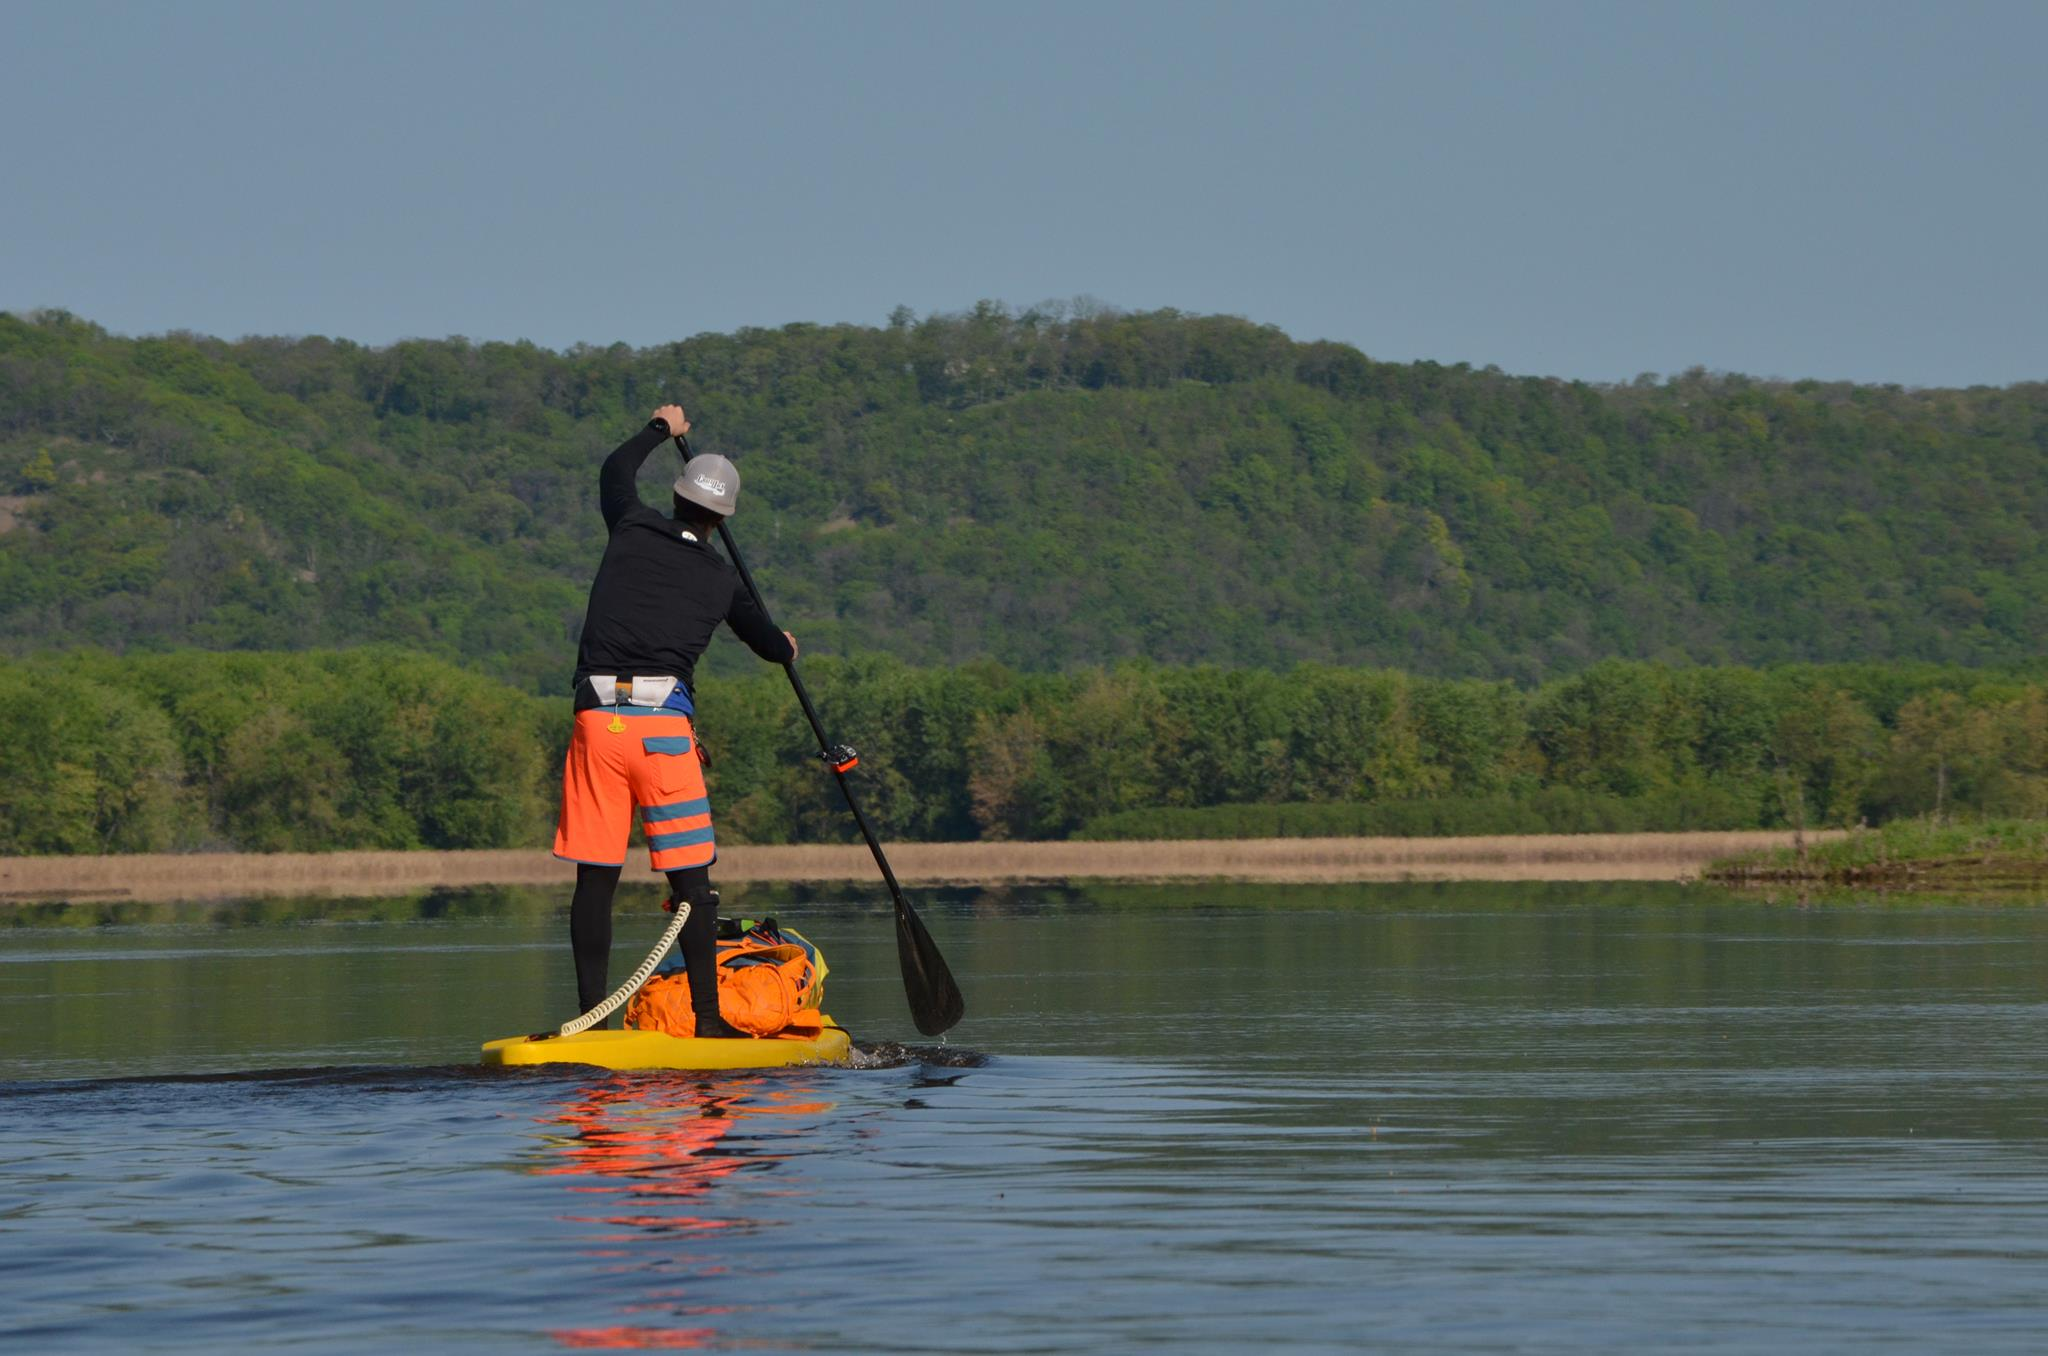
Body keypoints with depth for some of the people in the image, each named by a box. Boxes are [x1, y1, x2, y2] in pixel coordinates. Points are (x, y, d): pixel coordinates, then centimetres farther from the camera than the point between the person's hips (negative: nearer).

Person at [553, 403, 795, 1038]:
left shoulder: (633, 530, 9)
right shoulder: (720, 581, 10)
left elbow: (615, 470, 33)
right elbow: (771, 644, 30)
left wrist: (660, 430, 51)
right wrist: (787, 647, 54)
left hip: (598, 718, 1)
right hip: (664, 723, -1)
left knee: (595, 876, 3)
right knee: (690, 878, 2)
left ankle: (590, 1015, 0)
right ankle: (708, 1016, -1)